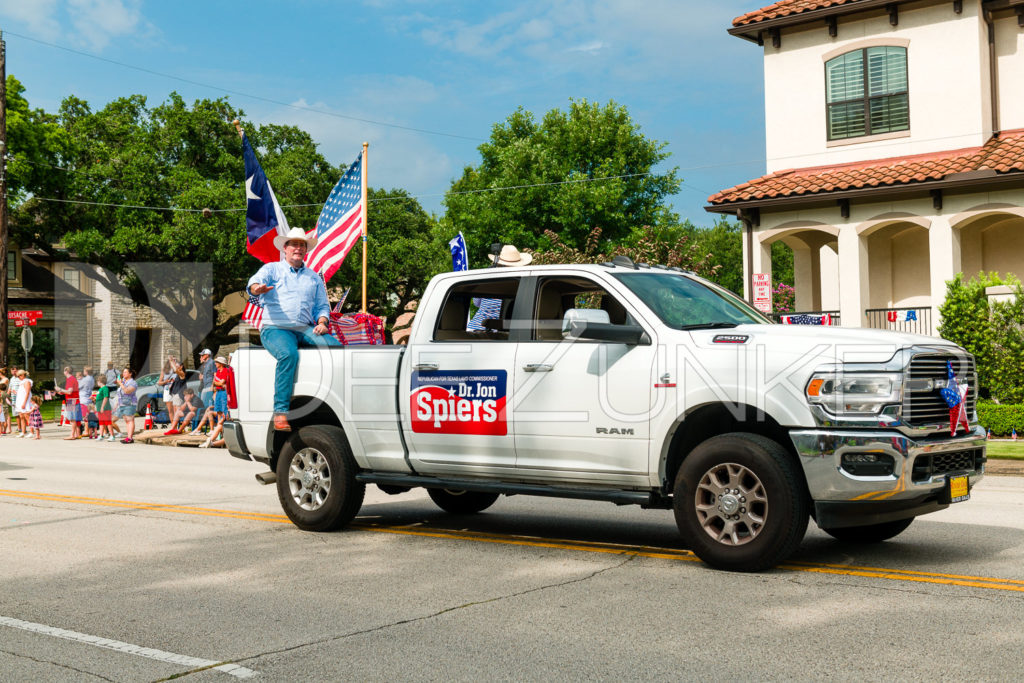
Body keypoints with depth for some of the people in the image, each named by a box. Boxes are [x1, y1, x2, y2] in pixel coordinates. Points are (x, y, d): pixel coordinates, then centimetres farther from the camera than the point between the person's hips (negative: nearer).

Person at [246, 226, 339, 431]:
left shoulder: (314, 278, 25)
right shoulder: (272, 269, 13)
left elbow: (322, 306, 24)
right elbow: (255, 282, -8)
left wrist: (322, 322, 1)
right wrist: (257, 288, -34)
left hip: (305, 329, 4)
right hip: (275, 328, -4)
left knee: (337, 347, -23)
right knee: (288, 354, -37)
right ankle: (281, 411, -36)